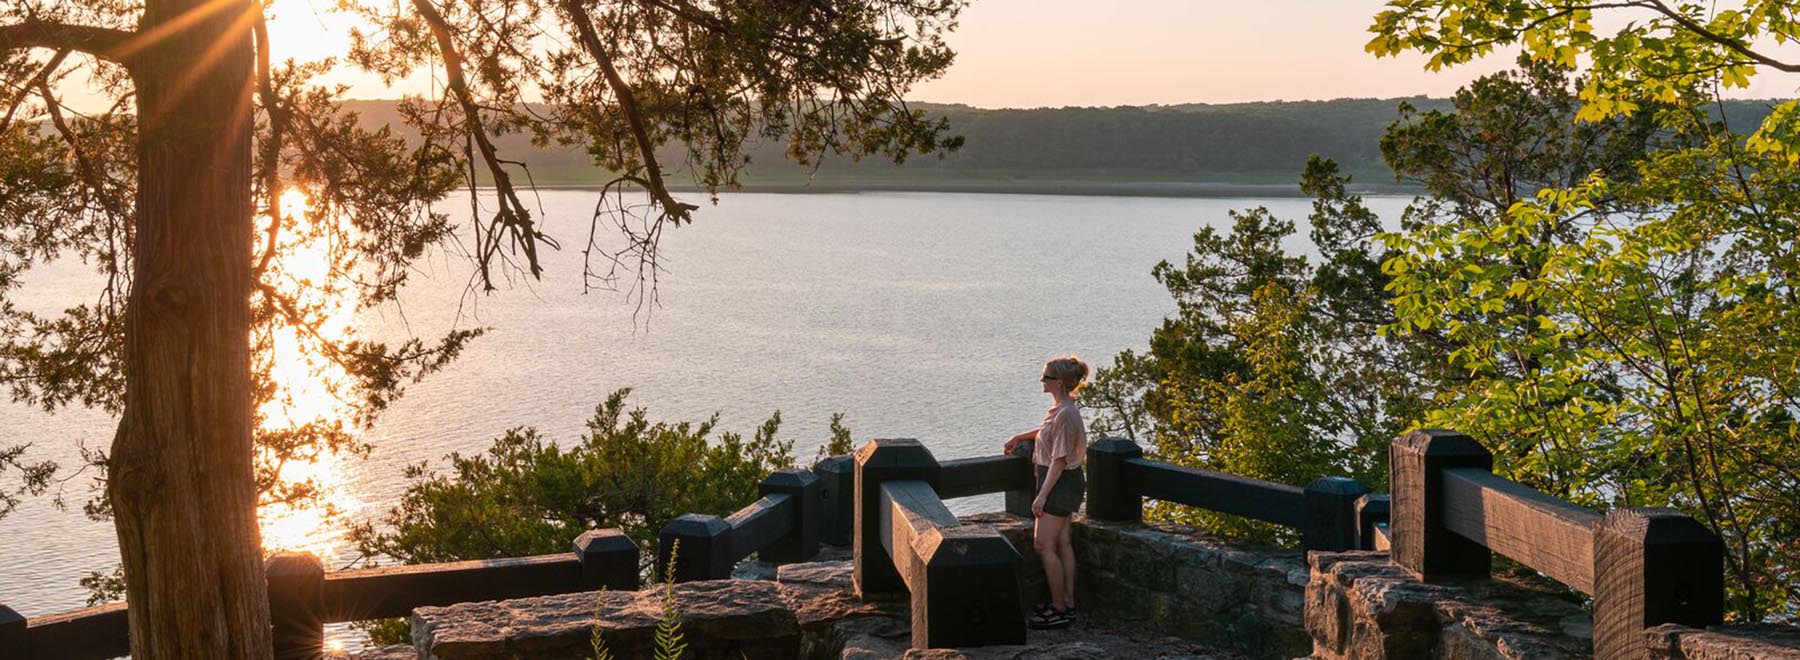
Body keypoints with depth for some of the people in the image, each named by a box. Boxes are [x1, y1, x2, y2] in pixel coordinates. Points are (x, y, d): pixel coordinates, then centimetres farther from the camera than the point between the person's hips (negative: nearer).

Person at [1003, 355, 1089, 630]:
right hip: (1062, 483, 10)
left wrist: (1042, 495, -24)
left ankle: (1059, 609, -2)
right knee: (1061, 543, 14)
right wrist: (1019, 437, 37)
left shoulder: (1065, 414, -23)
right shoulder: (1059, 408, 8)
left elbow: (1059, 459, -24)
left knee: (1044, 545, -7)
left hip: (1060, 483, -10)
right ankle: (1067, 604, 20)